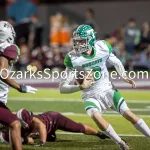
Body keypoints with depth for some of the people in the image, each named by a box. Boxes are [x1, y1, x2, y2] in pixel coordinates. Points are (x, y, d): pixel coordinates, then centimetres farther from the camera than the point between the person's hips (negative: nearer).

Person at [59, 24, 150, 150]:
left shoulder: (103, 48, -12)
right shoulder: (73, 58, -18)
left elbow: (116, 62, 11)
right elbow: (63, 88, -18)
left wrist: (124, 76, -5)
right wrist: (81, 87, -33)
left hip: (108, 91, 2)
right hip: (91, 97, -2)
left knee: (129, 114, -8)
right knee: (96, 116, -29)